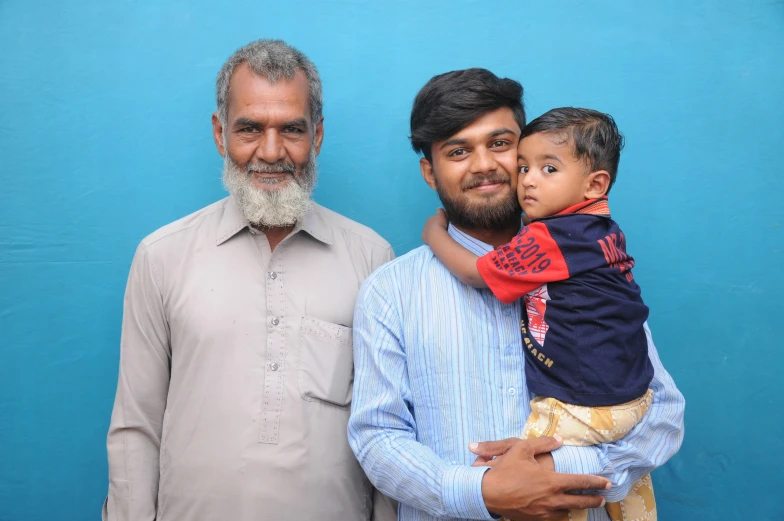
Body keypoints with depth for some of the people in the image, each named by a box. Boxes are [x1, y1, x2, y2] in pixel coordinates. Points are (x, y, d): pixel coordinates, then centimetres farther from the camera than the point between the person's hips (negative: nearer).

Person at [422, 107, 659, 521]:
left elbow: (476, 272, -13)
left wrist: (434, 233, 1)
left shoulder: (548, 239, -23)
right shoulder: (604, 231, 3)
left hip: (584, 406, -10)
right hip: (635, 396, 10)